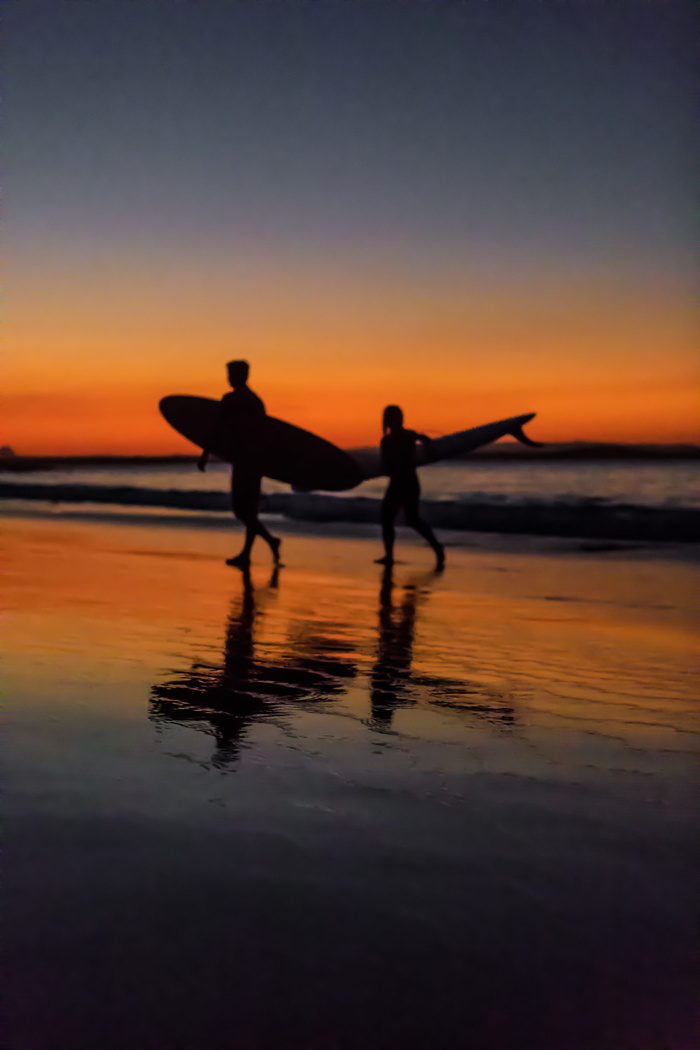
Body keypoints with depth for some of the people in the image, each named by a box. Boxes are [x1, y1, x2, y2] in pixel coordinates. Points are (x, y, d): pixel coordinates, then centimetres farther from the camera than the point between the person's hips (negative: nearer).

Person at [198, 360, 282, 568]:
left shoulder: (230, 399, -6)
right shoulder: (256, 400, 16)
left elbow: (218, 430, -11)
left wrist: (204, 454, -7)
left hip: (243, 458, -8)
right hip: (258, 456, 8)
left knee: (240, 508, -6)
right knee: (249, 507, 11)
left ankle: (270, 540, -21)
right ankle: (245, 555, 15)